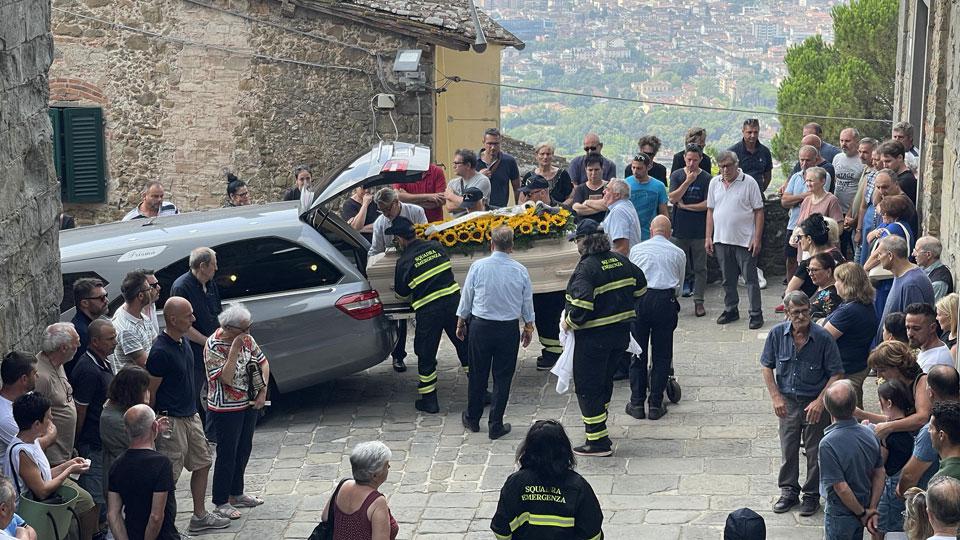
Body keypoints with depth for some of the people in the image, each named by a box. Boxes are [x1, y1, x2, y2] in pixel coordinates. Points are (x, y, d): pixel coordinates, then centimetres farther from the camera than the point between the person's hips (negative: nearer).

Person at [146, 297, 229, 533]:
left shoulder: (183, 341, 5)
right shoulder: (160, 351, -23)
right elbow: (150, 392, -17)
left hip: (191, 415, 9)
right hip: (172, 421, -9)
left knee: (202, 463, 17)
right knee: (169, 477, 0)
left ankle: (200, 516, 30)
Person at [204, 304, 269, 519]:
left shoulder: (246, 339, 0)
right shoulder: (214, 346, -20)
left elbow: (263, 362, 11)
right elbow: (226, 378, -28)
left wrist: (263, 392, 1)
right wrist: (234, 349, -31)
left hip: (250, 404, 7)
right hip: (226, 410, -7)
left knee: (244, 449, 17)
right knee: (227, 454, 0)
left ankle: (236, 494, 32)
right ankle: (221, 502, 11)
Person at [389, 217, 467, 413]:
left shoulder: (404, 262, -5)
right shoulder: (436, 246, 4)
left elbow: (401, 291, 7)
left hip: (428, 310, -3)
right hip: (453, 300, 4)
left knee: (426, 355, 10)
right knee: (465, 347, 13)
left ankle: (429, 399, 16)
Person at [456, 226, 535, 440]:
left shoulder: (478, 267, -9)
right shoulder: (520, 271, -5)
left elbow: (466, 297, 0)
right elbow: (527, 303, 6)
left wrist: (461, 322, 14)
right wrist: (528, 328, 21)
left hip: (480, 326, 0)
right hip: (509, 328, 0)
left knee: (477, 374, 13)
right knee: (502, 377, 6)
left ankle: (472, 419, 26)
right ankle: (496, 426, 9)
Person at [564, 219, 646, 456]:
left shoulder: (586, 268, -19)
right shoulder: (621, 260, 5)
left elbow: (582, 302, -31)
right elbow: (640, 287, 15)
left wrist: (570, 322, -15)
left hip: (593, 337, -8)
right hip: (621, 332, 8)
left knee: (588, 388, 1)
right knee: (605, 381, 24)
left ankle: (598, 441, 2)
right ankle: (598, 424, 41)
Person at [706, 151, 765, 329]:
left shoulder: (748, 182, -6)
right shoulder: (715, 183, 8)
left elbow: (759, 211, -5)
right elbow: (710, 211, 13)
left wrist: (757, 238, -10)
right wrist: (708, 237, 7)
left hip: (745, 240, -4)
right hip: (721, 239, 4)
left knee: (750, 278, -1)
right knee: (728, 279, 13)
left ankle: (756, 314, 4)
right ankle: (731, 310, 25)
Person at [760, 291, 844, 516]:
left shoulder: (823, 337, -18)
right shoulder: (777, 334, -10)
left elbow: (837, 374, -11)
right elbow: (766, 366, 2)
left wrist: (820, 401, -19)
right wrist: (776, 397, -7)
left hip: (815, 402, -2)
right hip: (788, 402, 3)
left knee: (815, 451, 7)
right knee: (788, 449, 13)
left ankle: (812, 494, 24)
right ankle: (789, 491, 31)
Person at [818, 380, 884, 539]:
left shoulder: (828, 444, -28)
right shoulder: (869, 434, -8)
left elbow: (841, 488, -25)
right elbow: (879, 474, -1)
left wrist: (863, 514, -11)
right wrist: (872, 510, 1)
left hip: (840, 514, -6)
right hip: (864, 506, 6)